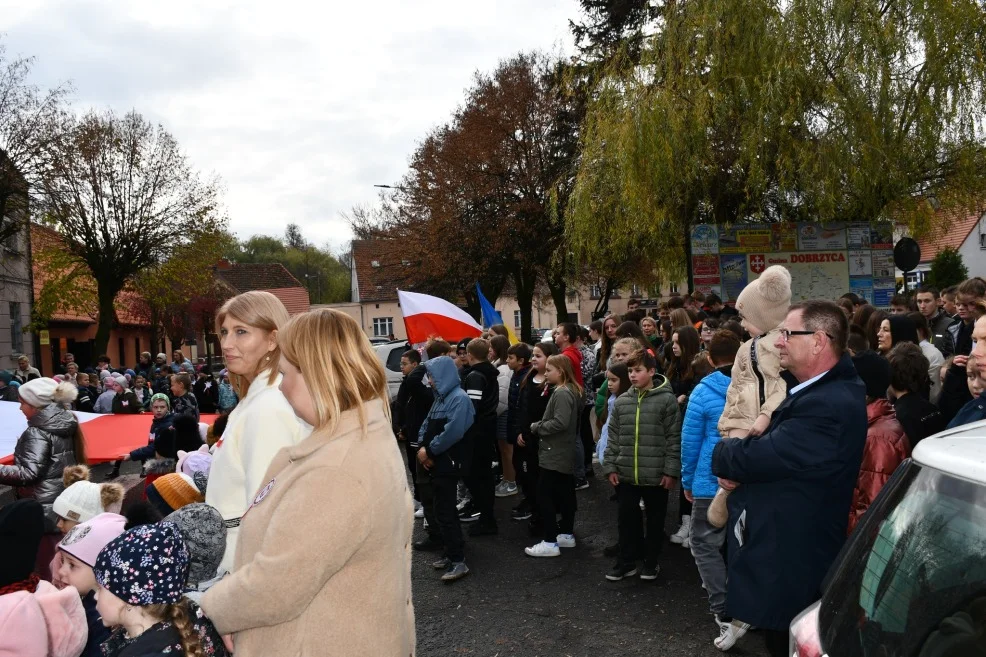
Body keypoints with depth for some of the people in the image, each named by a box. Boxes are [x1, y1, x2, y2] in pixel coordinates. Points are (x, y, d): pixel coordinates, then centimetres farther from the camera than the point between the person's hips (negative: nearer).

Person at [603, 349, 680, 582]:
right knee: (627, 519, 11)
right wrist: (610, 466, 4)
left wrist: (671, 470, -10)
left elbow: (674, 439, -8)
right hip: (626, 474, 4)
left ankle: (651, 561, 29)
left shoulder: (666, 399, -9)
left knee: (655, 520, 12)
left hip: (656, 474, -3)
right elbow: (613, 438, 8)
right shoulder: (621, 401, 4)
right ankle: (626, 561, 25)